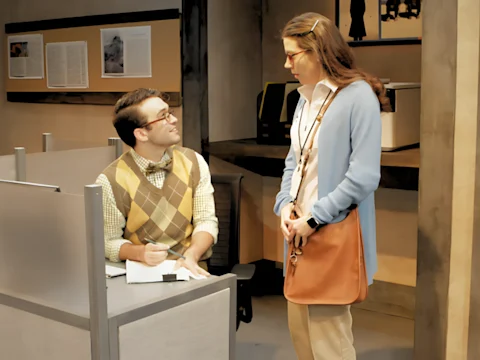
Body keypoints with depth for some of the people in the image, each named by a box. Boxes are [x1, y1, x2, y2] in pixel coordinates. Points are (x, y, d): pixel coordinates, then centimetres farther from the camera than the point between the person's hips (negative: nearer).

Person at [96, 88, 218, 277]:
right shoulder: (111, 181, -9)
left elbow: (206, 220, 0)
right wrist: (141, 253, -21)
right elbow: (109, 242, -3)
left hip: (188, 269, 2)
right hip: (140, 272, -1)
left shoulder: (193, 162, 1)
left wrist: (191, 255, -17)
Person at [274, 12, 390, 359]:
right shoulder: (306, 97, 10)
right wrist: (285, 204, -2)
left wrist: (314, 219, -16)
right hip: (302, 229, 8)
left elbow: (364, 177, -19)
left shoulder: (358, 96, -14)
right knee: (300, 327, 16)